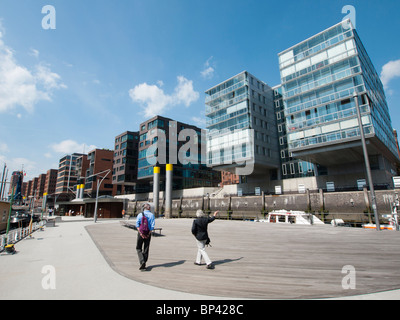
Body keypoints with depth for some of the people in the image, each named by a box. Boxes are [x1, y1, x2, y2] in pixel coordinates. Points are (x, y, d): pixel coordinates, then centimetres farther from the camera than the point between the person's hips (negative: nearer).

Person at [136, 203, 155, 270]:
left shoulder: (140, 214, -1)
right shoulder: (151, 215, -1)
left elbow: (137, 224, -10)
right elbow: (152, 225, -9)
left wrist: (141, 233, -10)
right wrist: (149, 233, -7)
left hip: (141, 233, -1)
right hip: (148, 233, 1)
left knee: (138, 248, 10)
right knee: (146, 249, 12)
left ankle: (142, 262, -8)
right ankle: (144, 264, 17)